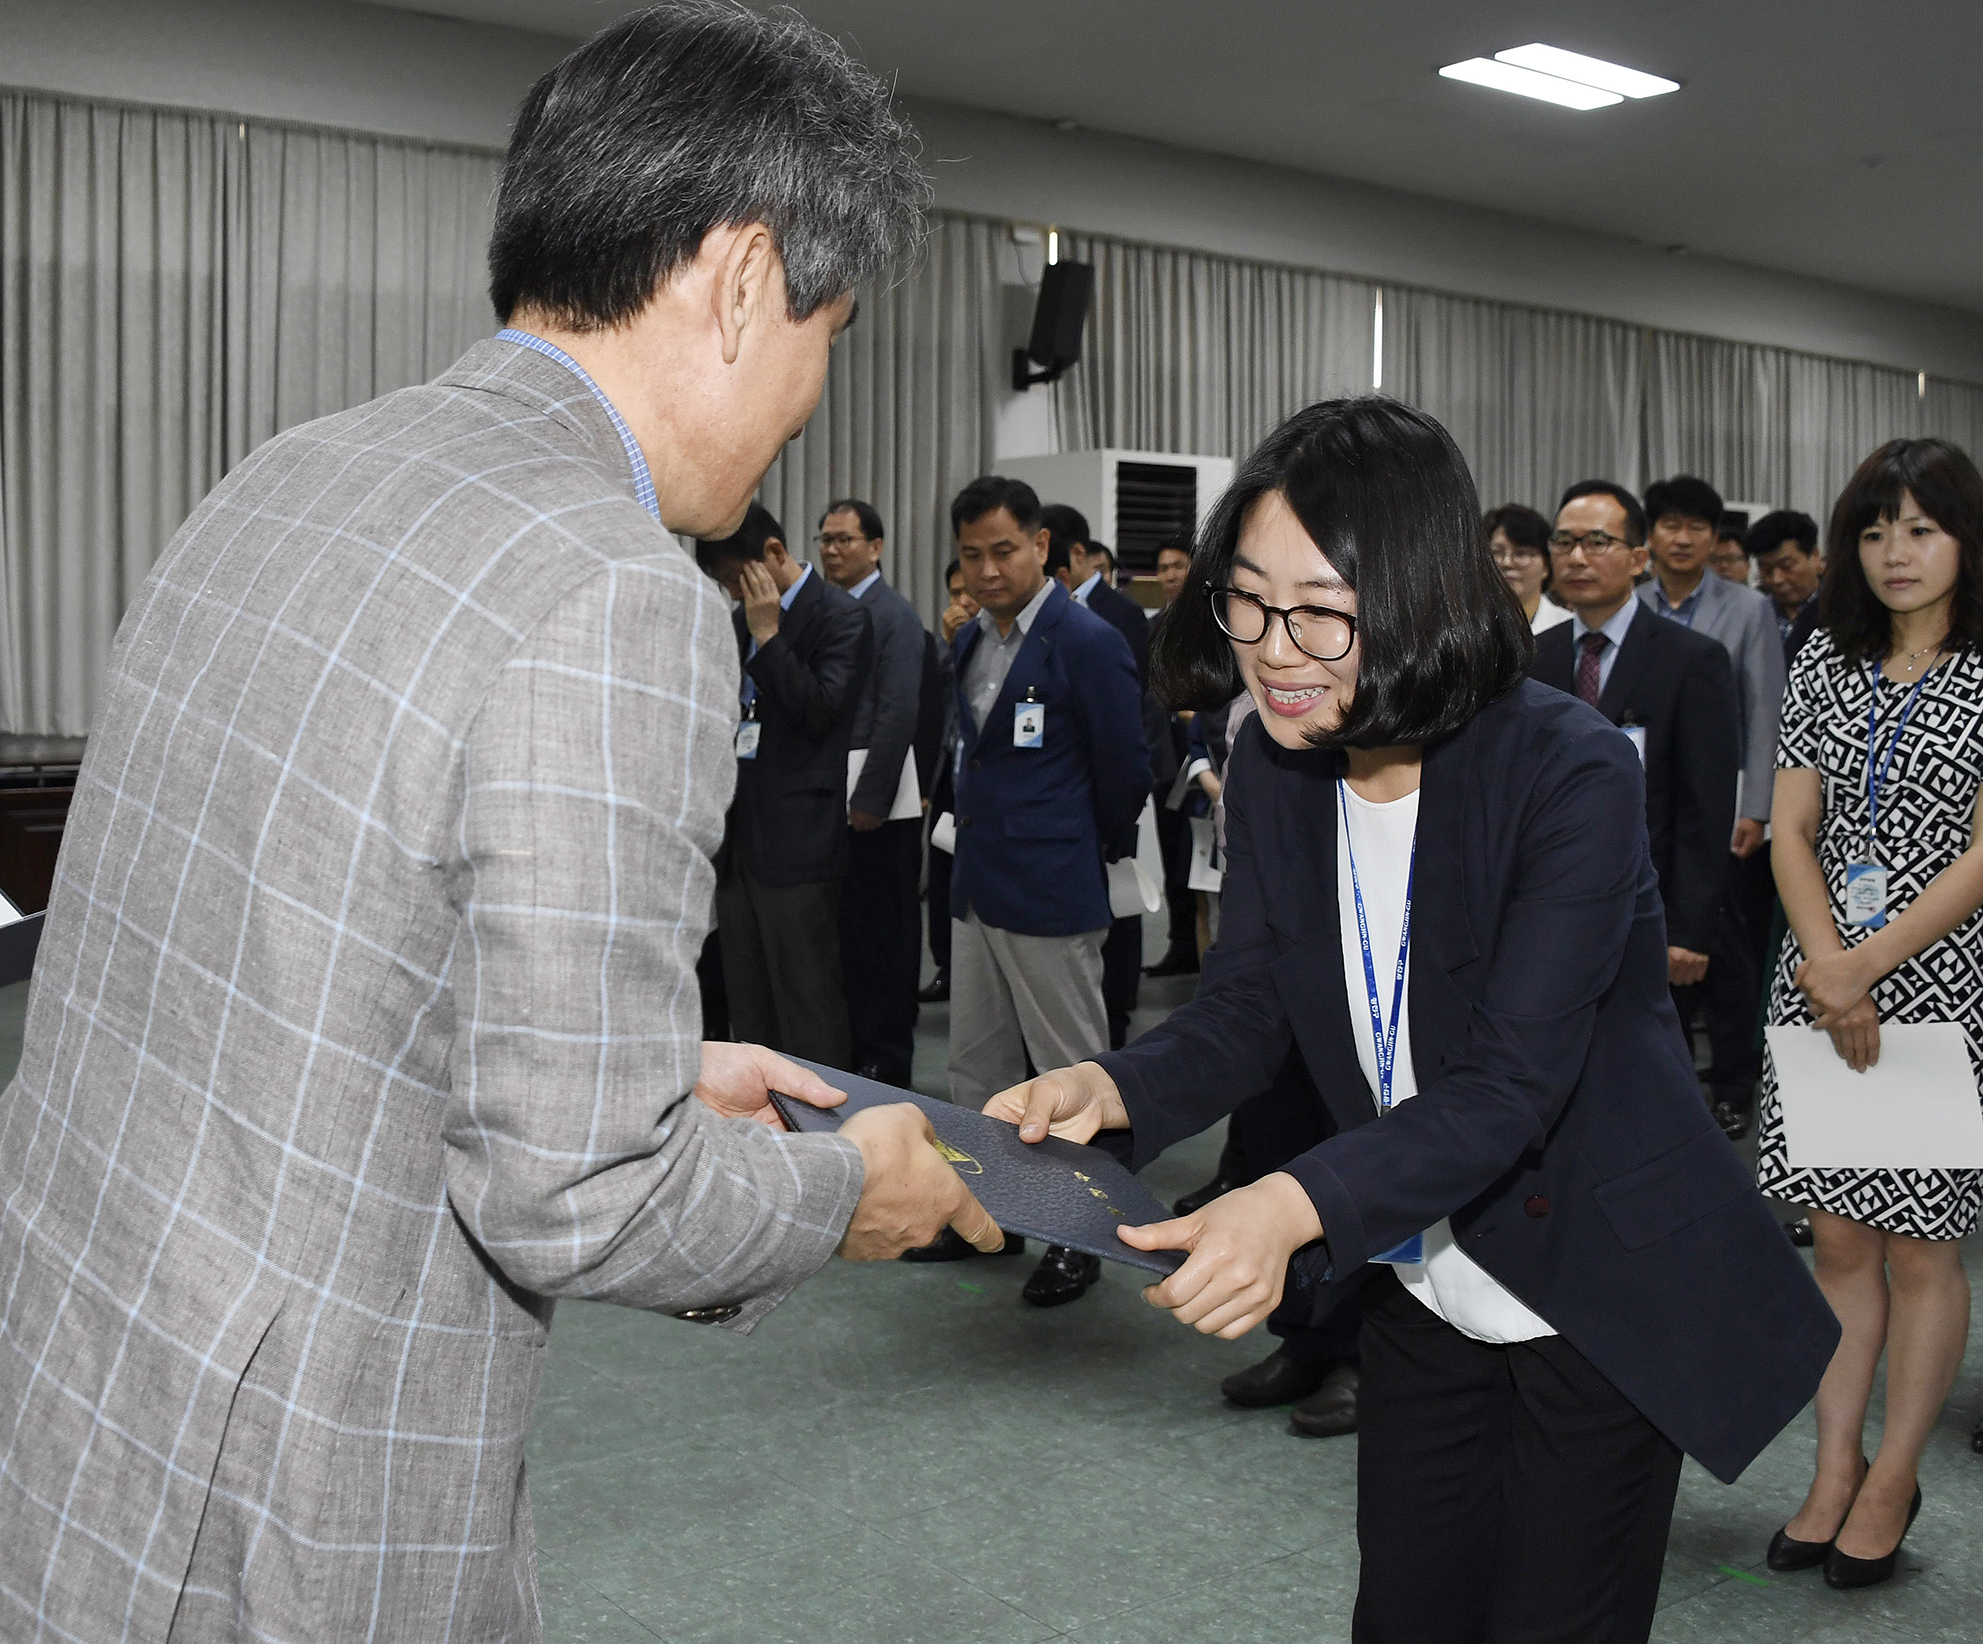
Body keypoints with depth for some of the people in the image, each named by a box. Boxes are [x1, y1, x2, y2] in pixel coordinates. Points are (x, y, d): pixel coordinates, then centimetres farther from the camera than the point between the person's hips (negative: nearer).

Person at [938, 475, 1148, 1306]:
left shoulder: (1087, 642, -14)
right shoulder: (972, 639, 10)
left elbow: (1125, 771, -9)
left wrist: (1094, 855, 4)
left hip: (1050, 893, -8)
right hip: (977, 886, 8)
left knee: (1071, 1072, 3)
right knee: (976, 1062, 17)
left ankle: (1077, 1236, 14)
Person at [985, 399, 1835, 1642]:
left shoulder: (1571, 772, -26)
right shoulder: (1274, 772, -7)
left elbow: (1510, 1083, -31)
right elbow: (1243, 1015, -6)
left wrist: (1298, 1206, -46)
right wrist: (1111, 1091, -27)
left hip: (1601, 1294, -5)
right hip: (1422, 1290, 5)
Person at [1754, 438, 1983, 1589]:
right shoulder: (1827, 663, 8)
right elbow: (1792, 830, 4)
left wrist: (1867, 968, -16)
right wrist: (1825, 965, -10)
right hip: (1821, 985, 4)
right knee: (1842, 1238, 10)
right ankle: (1835, 1475, 21)